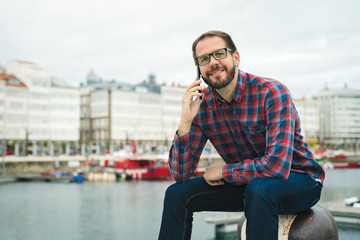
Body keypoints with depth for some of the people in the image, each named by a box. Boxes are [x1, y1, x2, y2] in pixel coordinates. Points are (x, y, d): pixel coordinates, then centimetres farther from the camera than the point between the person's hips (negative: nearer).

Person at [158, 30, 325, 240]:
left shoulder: (272, 92, -23)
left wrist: (222, 171, -19)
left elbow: (277, 165, -34)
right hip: (245, 181, 5)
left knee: (258, 188, -37)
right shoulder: (201, 104, -8)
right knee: (177, 193, -7)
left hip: (298, 179, -5)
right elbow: (180, 175, -10)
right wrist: (185, 122, -24)